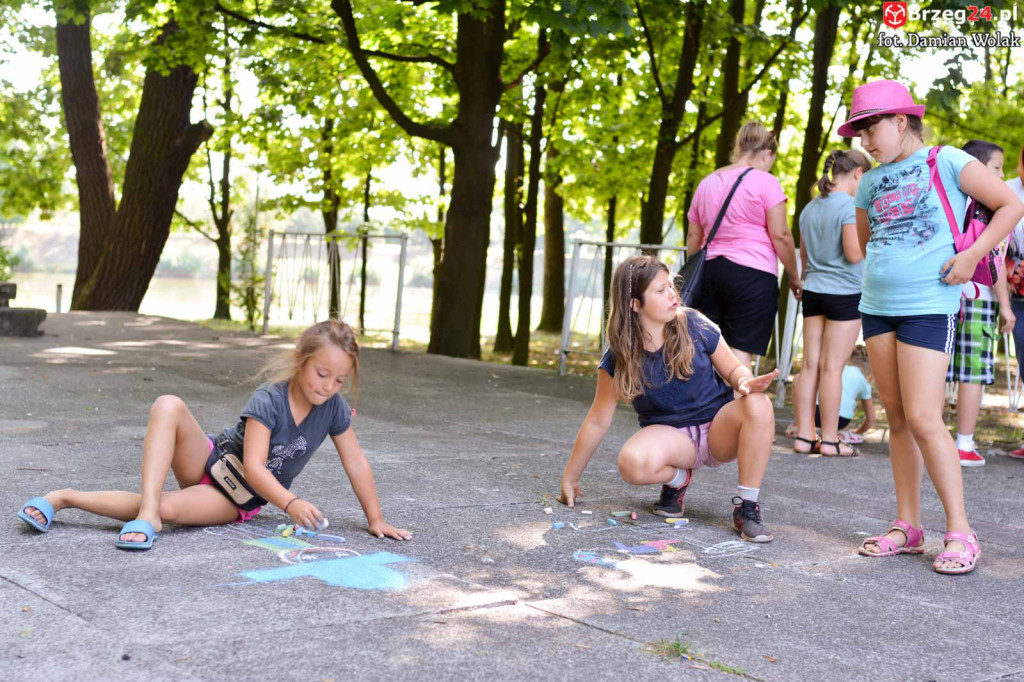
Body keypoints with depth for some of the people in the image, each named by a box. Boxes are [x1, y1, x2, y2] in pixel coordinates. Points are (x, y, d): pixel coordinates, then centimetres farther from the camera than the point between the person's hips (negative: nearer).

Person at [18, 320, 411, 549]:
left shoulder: (333, 408, -11)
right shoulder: (268, 401, -22)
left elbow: (356, 464, -3)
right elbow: (253, 466, -27)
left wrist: (376, 520, -4)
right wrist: (290, 503, -42)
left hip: (239, 499, 2)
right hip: (211, 461, -2)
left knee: (169, 509, -31)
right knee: (168, 406, -32)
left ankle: (67, 498, -20)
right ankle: (148, 512, -36)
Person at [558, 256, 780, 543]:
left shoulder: (695, 326, -10)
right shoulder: (619, 357, -10)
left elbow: (733, 368, 1)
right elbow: (598, 421, -3)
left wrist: (745, 382, -25)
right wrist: (570, 478, 1)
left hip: (719, 431, 1)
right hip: (669, 433, -1)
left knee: (758, 404, -32)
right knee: (632, 463, -36)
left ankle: (746, 507, -21)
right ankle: (678, 478, 1)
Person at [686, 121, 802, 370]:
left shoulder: (706, 183, 17)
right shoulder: (765, 182, -3)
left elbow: (693, 237, 20)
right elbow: (780, 236, -7)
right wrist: (794, 277, 4)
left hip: (711, 272, 6)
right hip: (752, 275, -6)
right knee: (740, 357, -6)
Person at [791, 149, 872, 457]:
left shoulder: (809, 208, 12)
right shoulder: (850, 206, -12)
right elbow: (854, 254, -17)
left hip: (813, 291, 7)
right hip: (844, 293, -7)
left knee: (810, 366, 6)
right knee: (832, 368, -3)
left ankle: (803, 436, 8)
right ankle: (830, 440, 2)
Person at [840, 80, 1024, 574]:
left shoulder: (946, 162, -4)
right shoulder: (872, 183, 14)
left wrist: (971, 255, -12)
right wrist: (880, 271, 11)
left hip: (928, 306, -6)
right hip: (876, 306, 7)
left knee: (922, 418, -12)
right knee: (897, 419, 8)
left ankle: (960, 533, -4)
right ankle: (907, 526, 14)